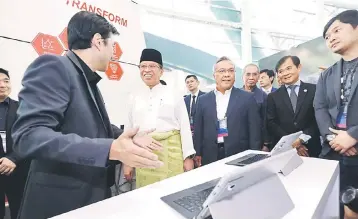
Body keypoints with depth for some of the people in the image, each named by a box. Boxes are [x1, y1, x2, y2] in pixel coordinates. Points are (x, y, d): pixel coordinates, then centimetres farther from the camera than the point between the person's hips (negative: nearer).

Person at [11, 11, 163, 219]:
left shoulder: (88, 81, 11)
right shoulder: (53, 66, -17)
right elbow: (29, 136, -28)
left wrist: (129, 138, 8)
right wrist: (111, 149, -36)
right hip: (61, 201, -9)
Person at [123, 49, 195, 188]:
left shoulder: (174, 96, 2)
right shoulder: (135, 98, 9)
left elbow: (185, 127, 2)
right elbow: (129, 129, 11)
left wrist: (188, 157, -2)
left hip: (170, 152, -2)